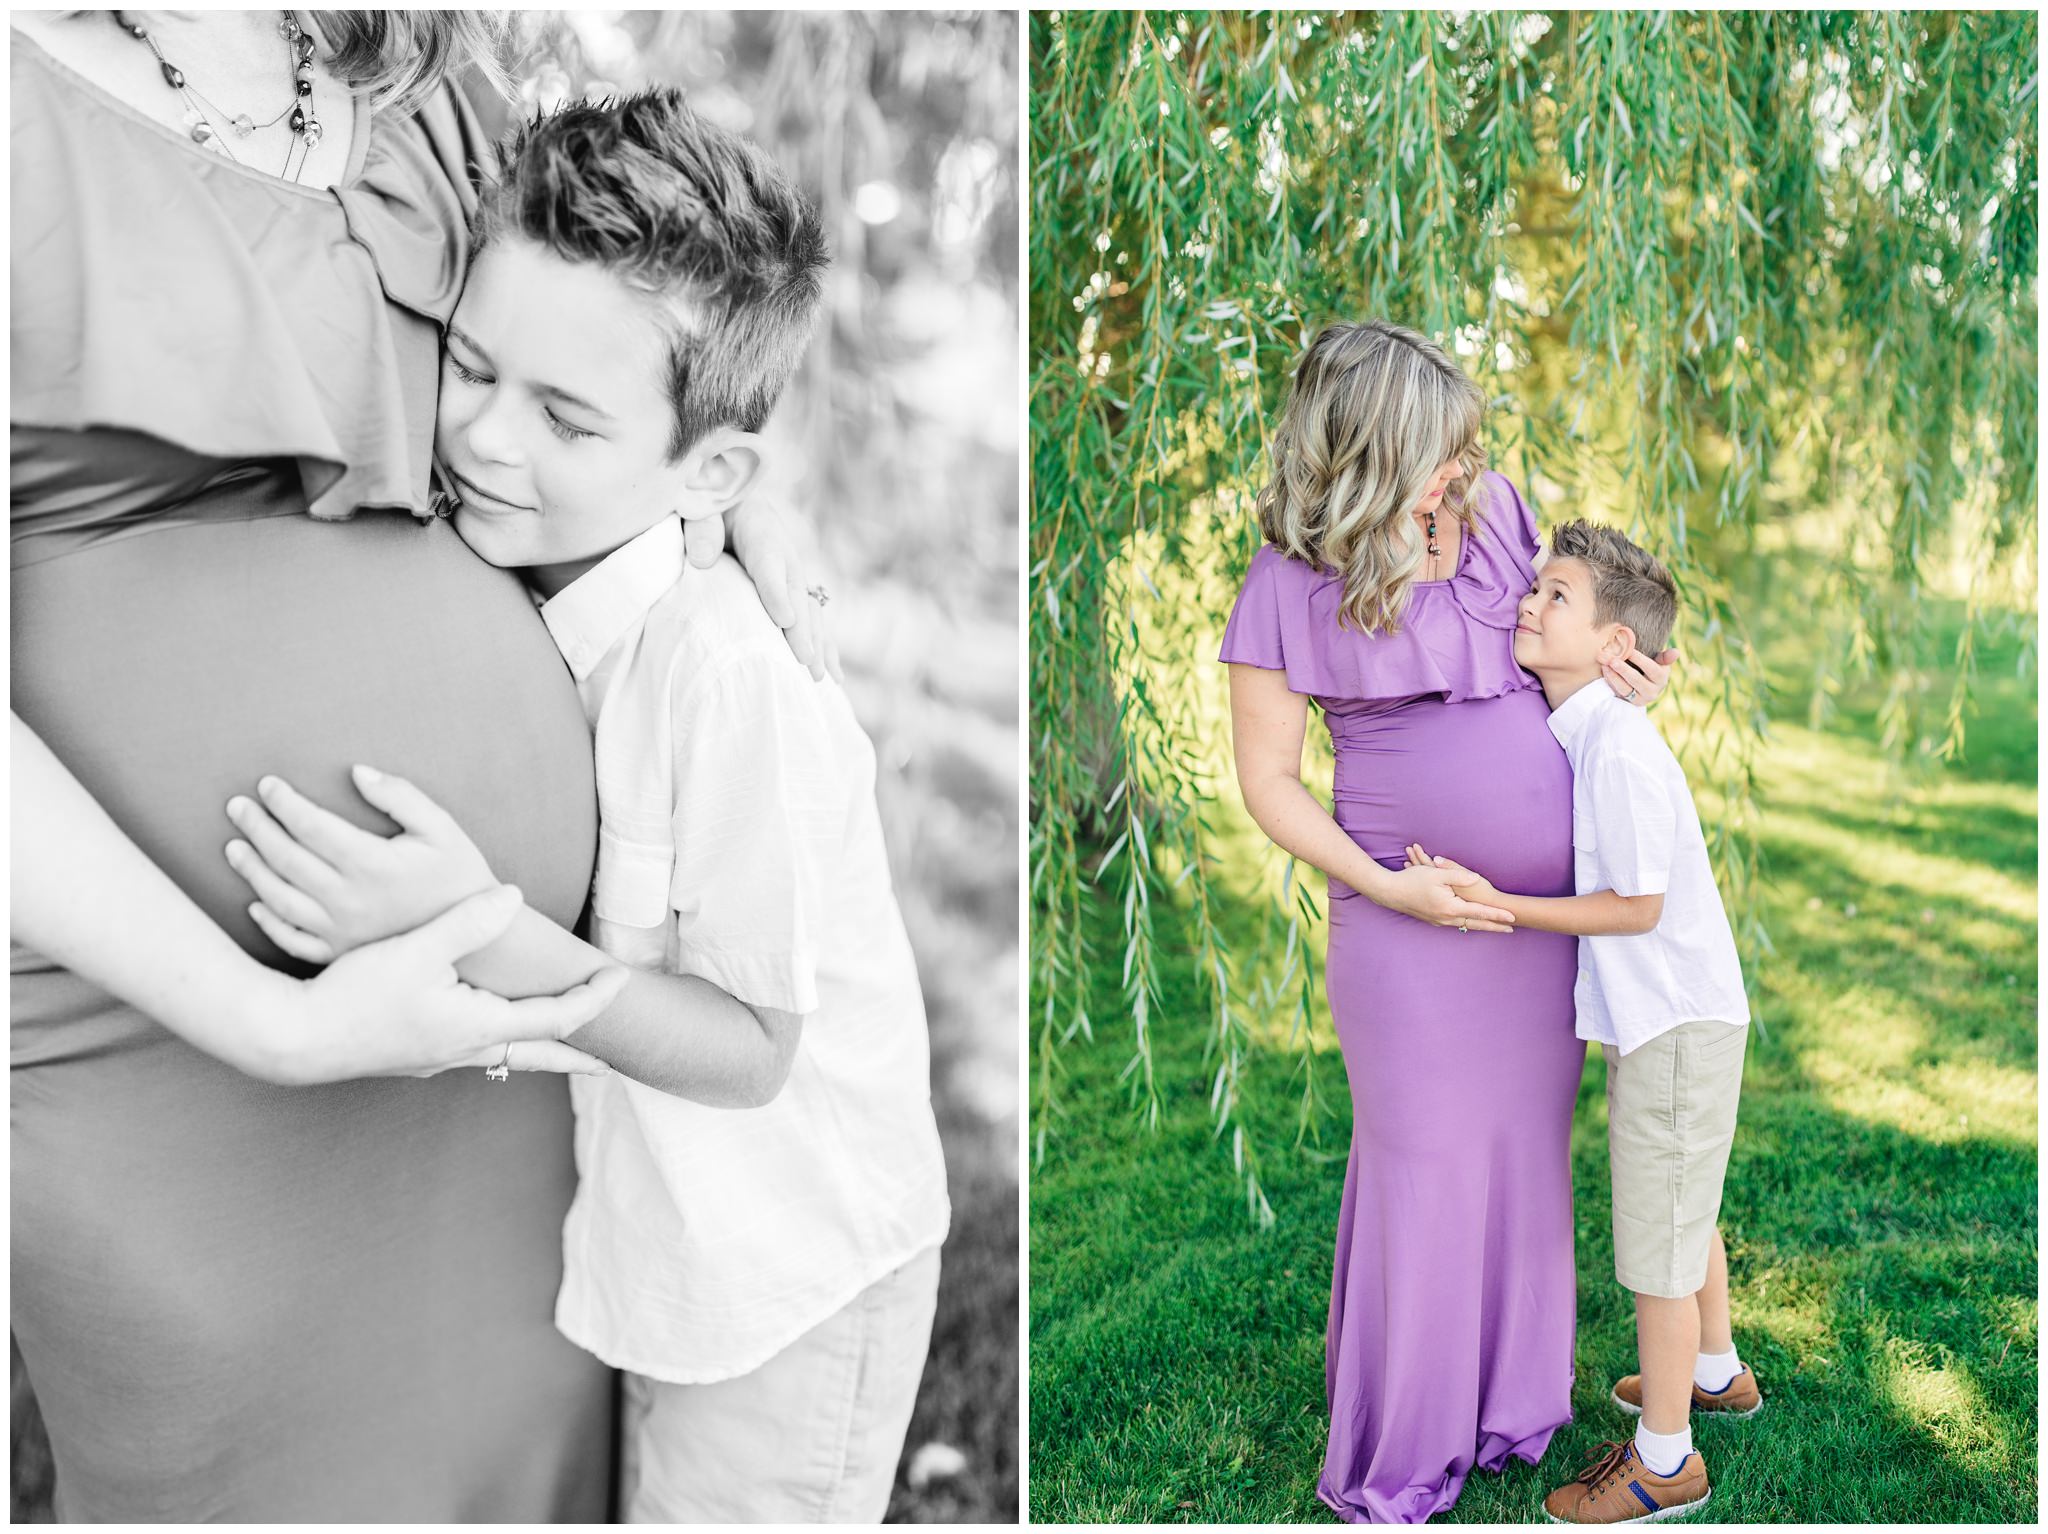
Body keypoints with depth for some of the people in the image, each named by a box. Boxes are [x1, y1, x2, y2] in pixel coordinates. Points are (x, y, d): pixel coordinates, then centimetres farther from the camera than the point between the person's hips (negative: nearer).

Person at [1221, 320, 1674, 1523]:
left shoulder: (1494, 508, -1)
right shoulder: (1291, 585, -15)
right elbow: (1269, 781, -10)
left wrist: (1624, 680, -4)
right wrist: (1386, 886, -19)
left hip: (1547, 907, 5)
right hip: (1413, 921, -5)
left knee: (1529, 1146, 18)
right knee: (1424, 1165, 7)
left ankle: (1511, 1396, 41)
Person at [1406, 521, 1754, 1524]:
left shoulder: (1620, 745, -26)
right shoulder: (1569, 735, 3)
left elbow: (1638, 907, -22)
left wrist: (1497, 906, -24)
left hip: (1677, 1022, -9)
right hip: (1661, 1014, 9)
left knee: (1656, 1237, 4)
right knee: (1685, 1210, 27)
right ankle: (1717, 1372, 49)